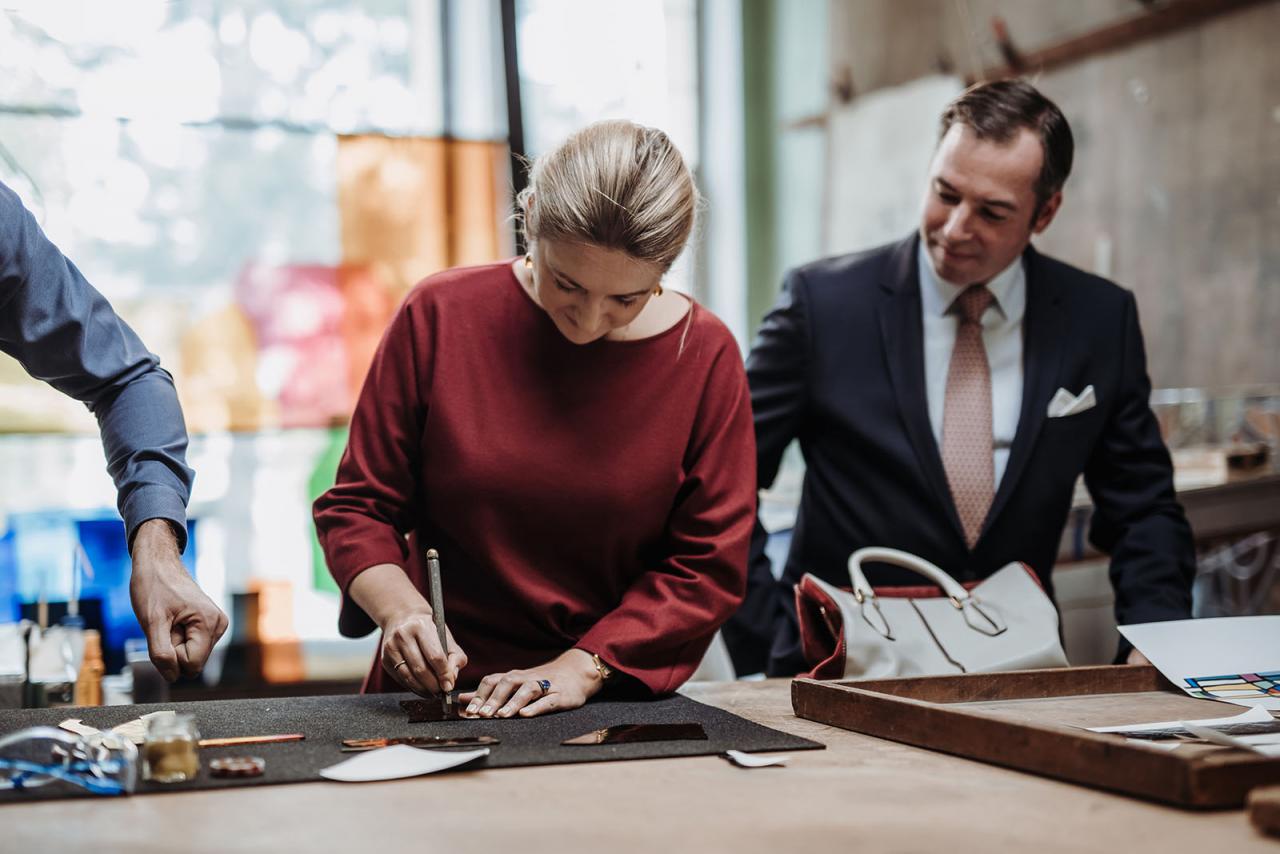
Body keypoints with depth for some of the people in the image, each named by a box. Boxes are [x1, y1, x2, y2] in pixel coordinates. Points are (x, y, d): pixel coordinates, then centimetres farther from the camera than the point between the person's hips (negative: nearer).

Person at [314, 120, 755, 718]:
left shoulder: (705, 355, -3)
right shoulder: (441, 314, -3)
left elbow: (708, 564, -1)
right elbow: (358, 506, 3)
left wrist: (583, 666, -12)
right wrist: (401, 608, -15)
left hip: (618, 706, 1)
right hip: (437, 693, 0)